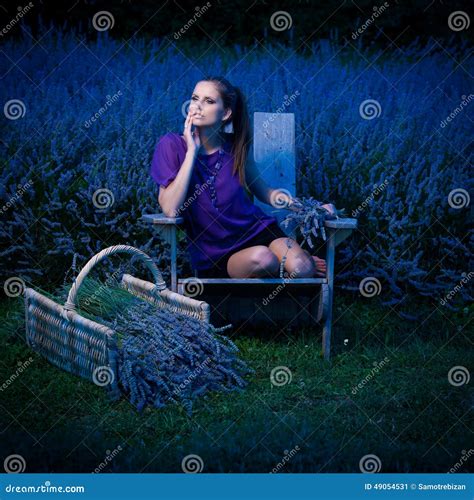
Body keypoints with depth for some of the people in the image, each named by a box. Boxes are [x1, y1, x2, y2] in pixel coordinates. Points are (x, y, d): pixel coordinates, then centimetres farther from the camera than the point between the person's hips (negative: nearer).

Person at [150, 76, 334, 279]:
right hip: (216, 258, -2)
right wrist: (191, 152, -22)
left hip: (257, 229, 2)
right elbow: (170, 210, -22)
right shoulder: (171, 144, -11)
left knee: (301, 270, -27)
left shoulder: (237, 146, -1)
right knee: (261, 258, -33)